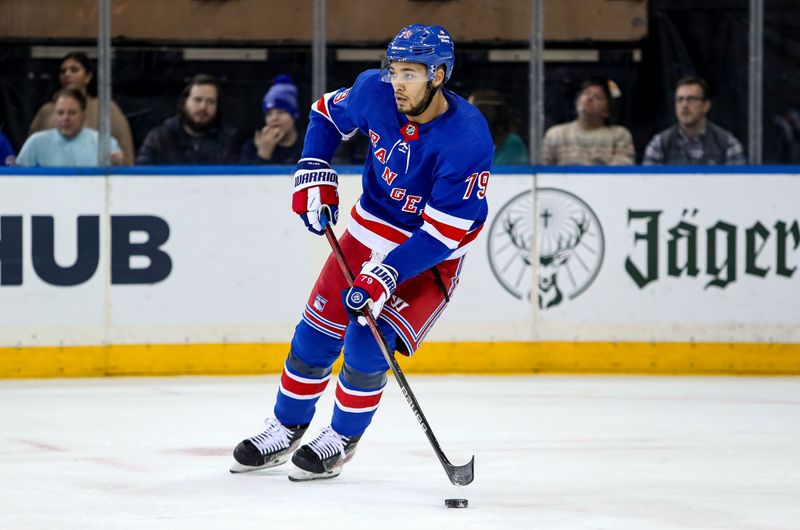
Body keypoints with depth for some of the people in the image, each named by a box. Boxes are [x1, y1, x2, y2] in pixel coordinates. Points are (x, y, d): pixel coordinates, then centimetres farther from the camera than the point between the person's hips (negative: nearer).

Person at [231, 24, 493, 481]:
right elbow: (328, 114, 8)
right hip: (369, 232, 5)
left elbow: (445, 232, -30)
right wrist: (315, 175, -4)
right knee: (317, 333, 5)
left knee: (367, 344, -16)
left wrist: (385, 277, -34)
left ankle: (342, 440, 7)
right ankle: (286, 429, 26)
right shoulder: (376, 92, -16)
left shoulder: (468, 139, -31)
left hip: (431, 255, -5)